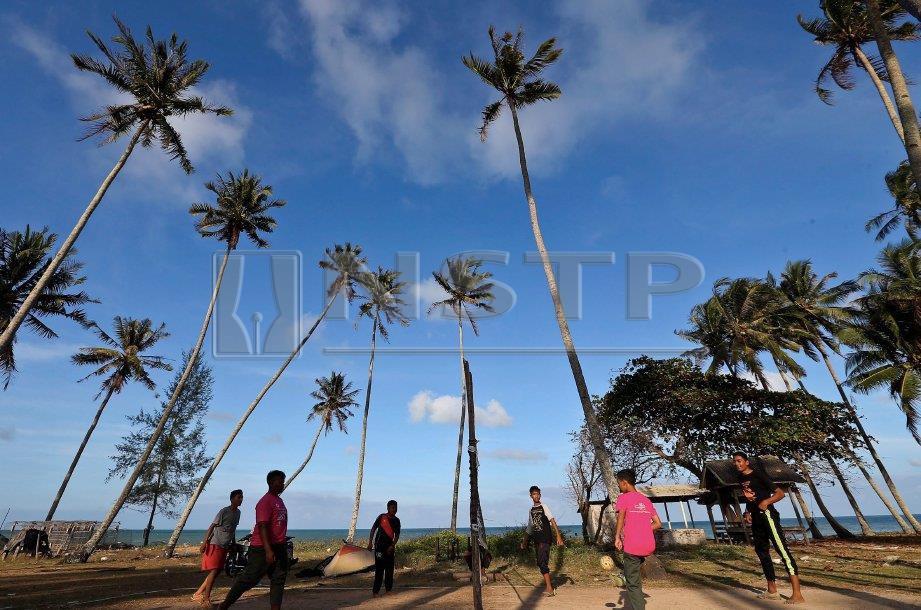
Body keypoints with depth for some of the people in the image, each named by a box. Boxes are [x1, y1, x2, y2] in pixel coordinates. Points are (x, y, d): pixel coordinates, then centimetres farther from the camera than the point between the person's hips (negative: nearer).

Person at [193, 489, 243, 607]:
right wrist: (204, 542, -18)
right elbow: (212, 526, -13)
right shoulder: (224, 511, -13)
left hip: (225, 547, 8)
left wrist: (234, 543, 22)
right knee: (214, 571, -11)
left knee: (216, 572, 9)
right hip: (215, 544, -8)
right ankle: (206, 599, -5)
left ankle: (198, 594, 21)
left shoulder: (238, 512, 9)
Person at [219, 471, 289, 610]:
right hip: (262, 548, -9)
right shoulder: (265, 502, -17)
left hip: (279, 547, 9)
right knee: (248, 579, 1)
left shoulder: (279, 500, 14)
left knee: (279, 580, 6)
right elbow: (262, 526, -25)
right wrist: (268, 550, -31)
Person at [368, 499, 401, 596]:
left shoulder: (396, 520, 7)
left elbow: (397, 535, 6)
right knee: (379, 569, -6)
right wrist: (370, 543, -5)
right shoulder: (382, 517, -5)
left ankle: (388, 589, 19)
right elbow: (373, 529, -1)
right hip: (379, 546, -4)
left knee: (389, 568, 7)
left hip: (389, 547, 5)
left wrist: (392, 545, -8)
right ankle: (376, 591, 1)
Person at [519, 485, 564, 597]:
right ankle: (548, 584, 19)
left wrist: (558, 536, -21)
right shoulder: (531, 510, 12)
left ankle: (549, 588, -11)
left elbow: (552, 521, -12)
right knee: (540, 563, 8)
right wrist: (525, 541, 24)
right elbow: (530, 527, 21)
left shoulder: (544, 507, -5)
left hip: (545, 538, -6)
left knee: (542, 562, -14)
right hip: (536, 540, 6)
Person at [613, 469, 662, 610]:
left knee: (632, 584, 4)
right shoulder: (646, 500, 16)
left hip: (632, 546, -7)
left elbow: (621, 514, -21)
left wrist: (617, 537, -18)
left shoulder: (623, 498, -2)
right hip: (649, 546, 7)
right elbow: (658, 524, 16)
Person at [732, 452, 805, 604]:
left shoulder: (758, 474, -9)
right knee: (761, 551, 12)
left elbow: (780, 493, -11)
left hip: (767, 515, -9)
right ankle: (772, 591, 22)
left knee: (782, 549, -14)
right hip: (756, 519, 9)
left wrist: (766, 501, -25)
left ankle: (798, 594, -15)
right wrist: (747, 512, 9)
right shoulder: (740, 478, 13)